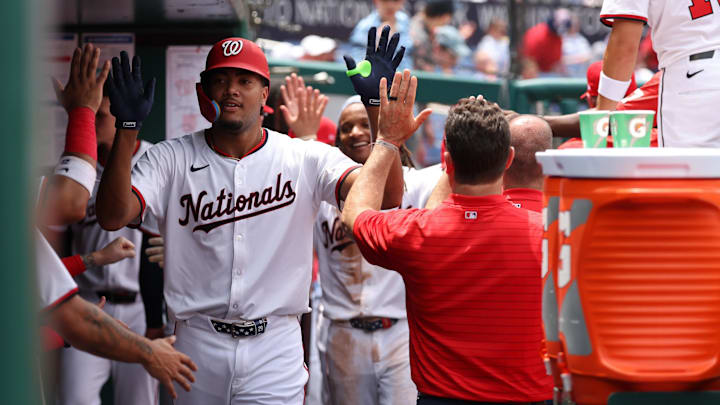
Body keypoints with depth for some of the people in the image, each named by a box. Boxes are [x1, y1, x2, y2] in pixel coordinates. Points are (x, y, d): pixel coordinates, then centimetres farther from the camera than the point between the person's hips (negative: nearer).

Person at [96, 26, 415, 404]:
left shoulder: (305, 159, 1)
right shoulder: (171, 158, 3)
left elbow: (387, 196, -13)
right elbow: (112, 217, -12)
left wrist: (376, 106, -23)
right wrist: (127, 129, -23)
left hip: (275, 348, -1)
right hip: (197, 345, 1)